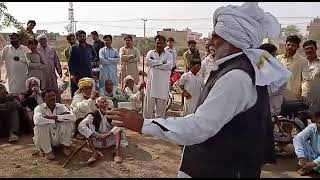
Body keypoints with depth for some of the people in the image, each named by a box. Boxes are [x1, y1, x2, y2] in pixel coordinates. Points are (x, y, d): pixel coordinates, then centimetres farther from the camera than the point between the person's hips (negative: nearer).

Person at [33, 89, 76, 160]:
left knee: (68, 121, -20)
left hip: (58, 138, 2)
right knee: (40, 125, -29)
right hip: (44, 140, -1)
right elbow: (37, 120, -35)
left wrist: (55, 117, -28)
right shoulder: (39, 108, -11)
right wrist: (54, 121, -25)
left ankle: (65, 145, -2)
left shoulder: (61, 107, -4)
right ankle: (47, 150, -12)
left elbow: (73, 117, -23)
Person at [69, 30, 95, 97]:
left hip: (88, 74, 4)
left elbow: (94, 55, 29)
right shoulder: (74, 48, -3)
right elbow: (70, 62, -6)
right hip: (77, 75, -3)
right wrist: (72, 74, -14)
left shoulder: (90, 47, 7)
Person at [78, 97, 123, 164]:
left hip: (109, 140, 2)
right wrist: (97, 136, -32)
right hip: (96, 142, -2)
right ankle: (95, 153, -32)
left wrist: (108, 134, -25)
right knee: (88, 125, -24)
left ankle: (117, 151, -32)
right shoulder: (93, 115, -10)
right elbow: (81, 127, -26)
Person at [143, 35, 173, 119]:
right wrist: (161, 63, -9)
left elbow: (169, 66, -12)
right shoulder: (151, 53, 9)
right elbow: (147, 61, -12)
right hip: (151, 82, 1)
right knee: (149, 104, 4)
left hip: (163, 84, 0)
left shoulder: (169, 54, 6)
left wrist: (155, 64, -9)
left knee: (161, 105, 7)